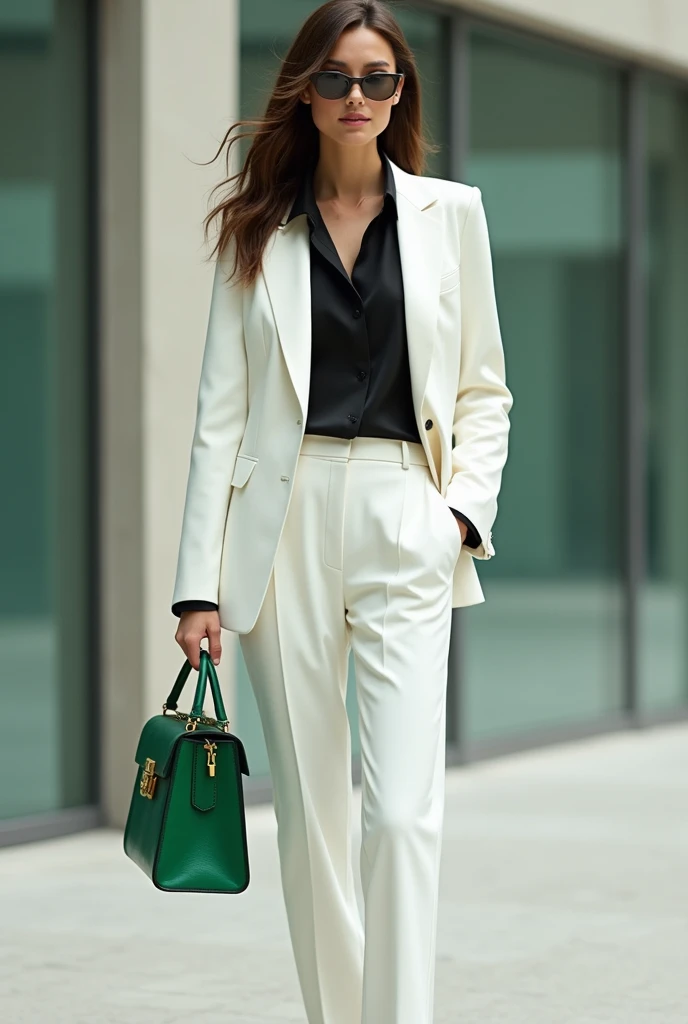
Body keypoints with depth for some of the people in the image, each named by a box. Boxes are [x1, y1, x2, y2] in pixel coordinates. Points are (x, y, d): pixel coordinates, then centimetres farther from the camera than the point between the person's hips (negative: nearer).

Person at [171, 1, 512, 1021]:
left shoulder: (450, 213, 9)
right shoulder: (259, 231, 8)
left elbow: (483, 390, 14)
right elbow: (221, 413, 5)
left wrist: (468, 507, -3)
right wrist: (200, 583, -1)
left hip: (404, 525, -1)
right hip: (284, 525, 1)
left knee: (403, 810, -13)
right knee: (308, 812, 6)